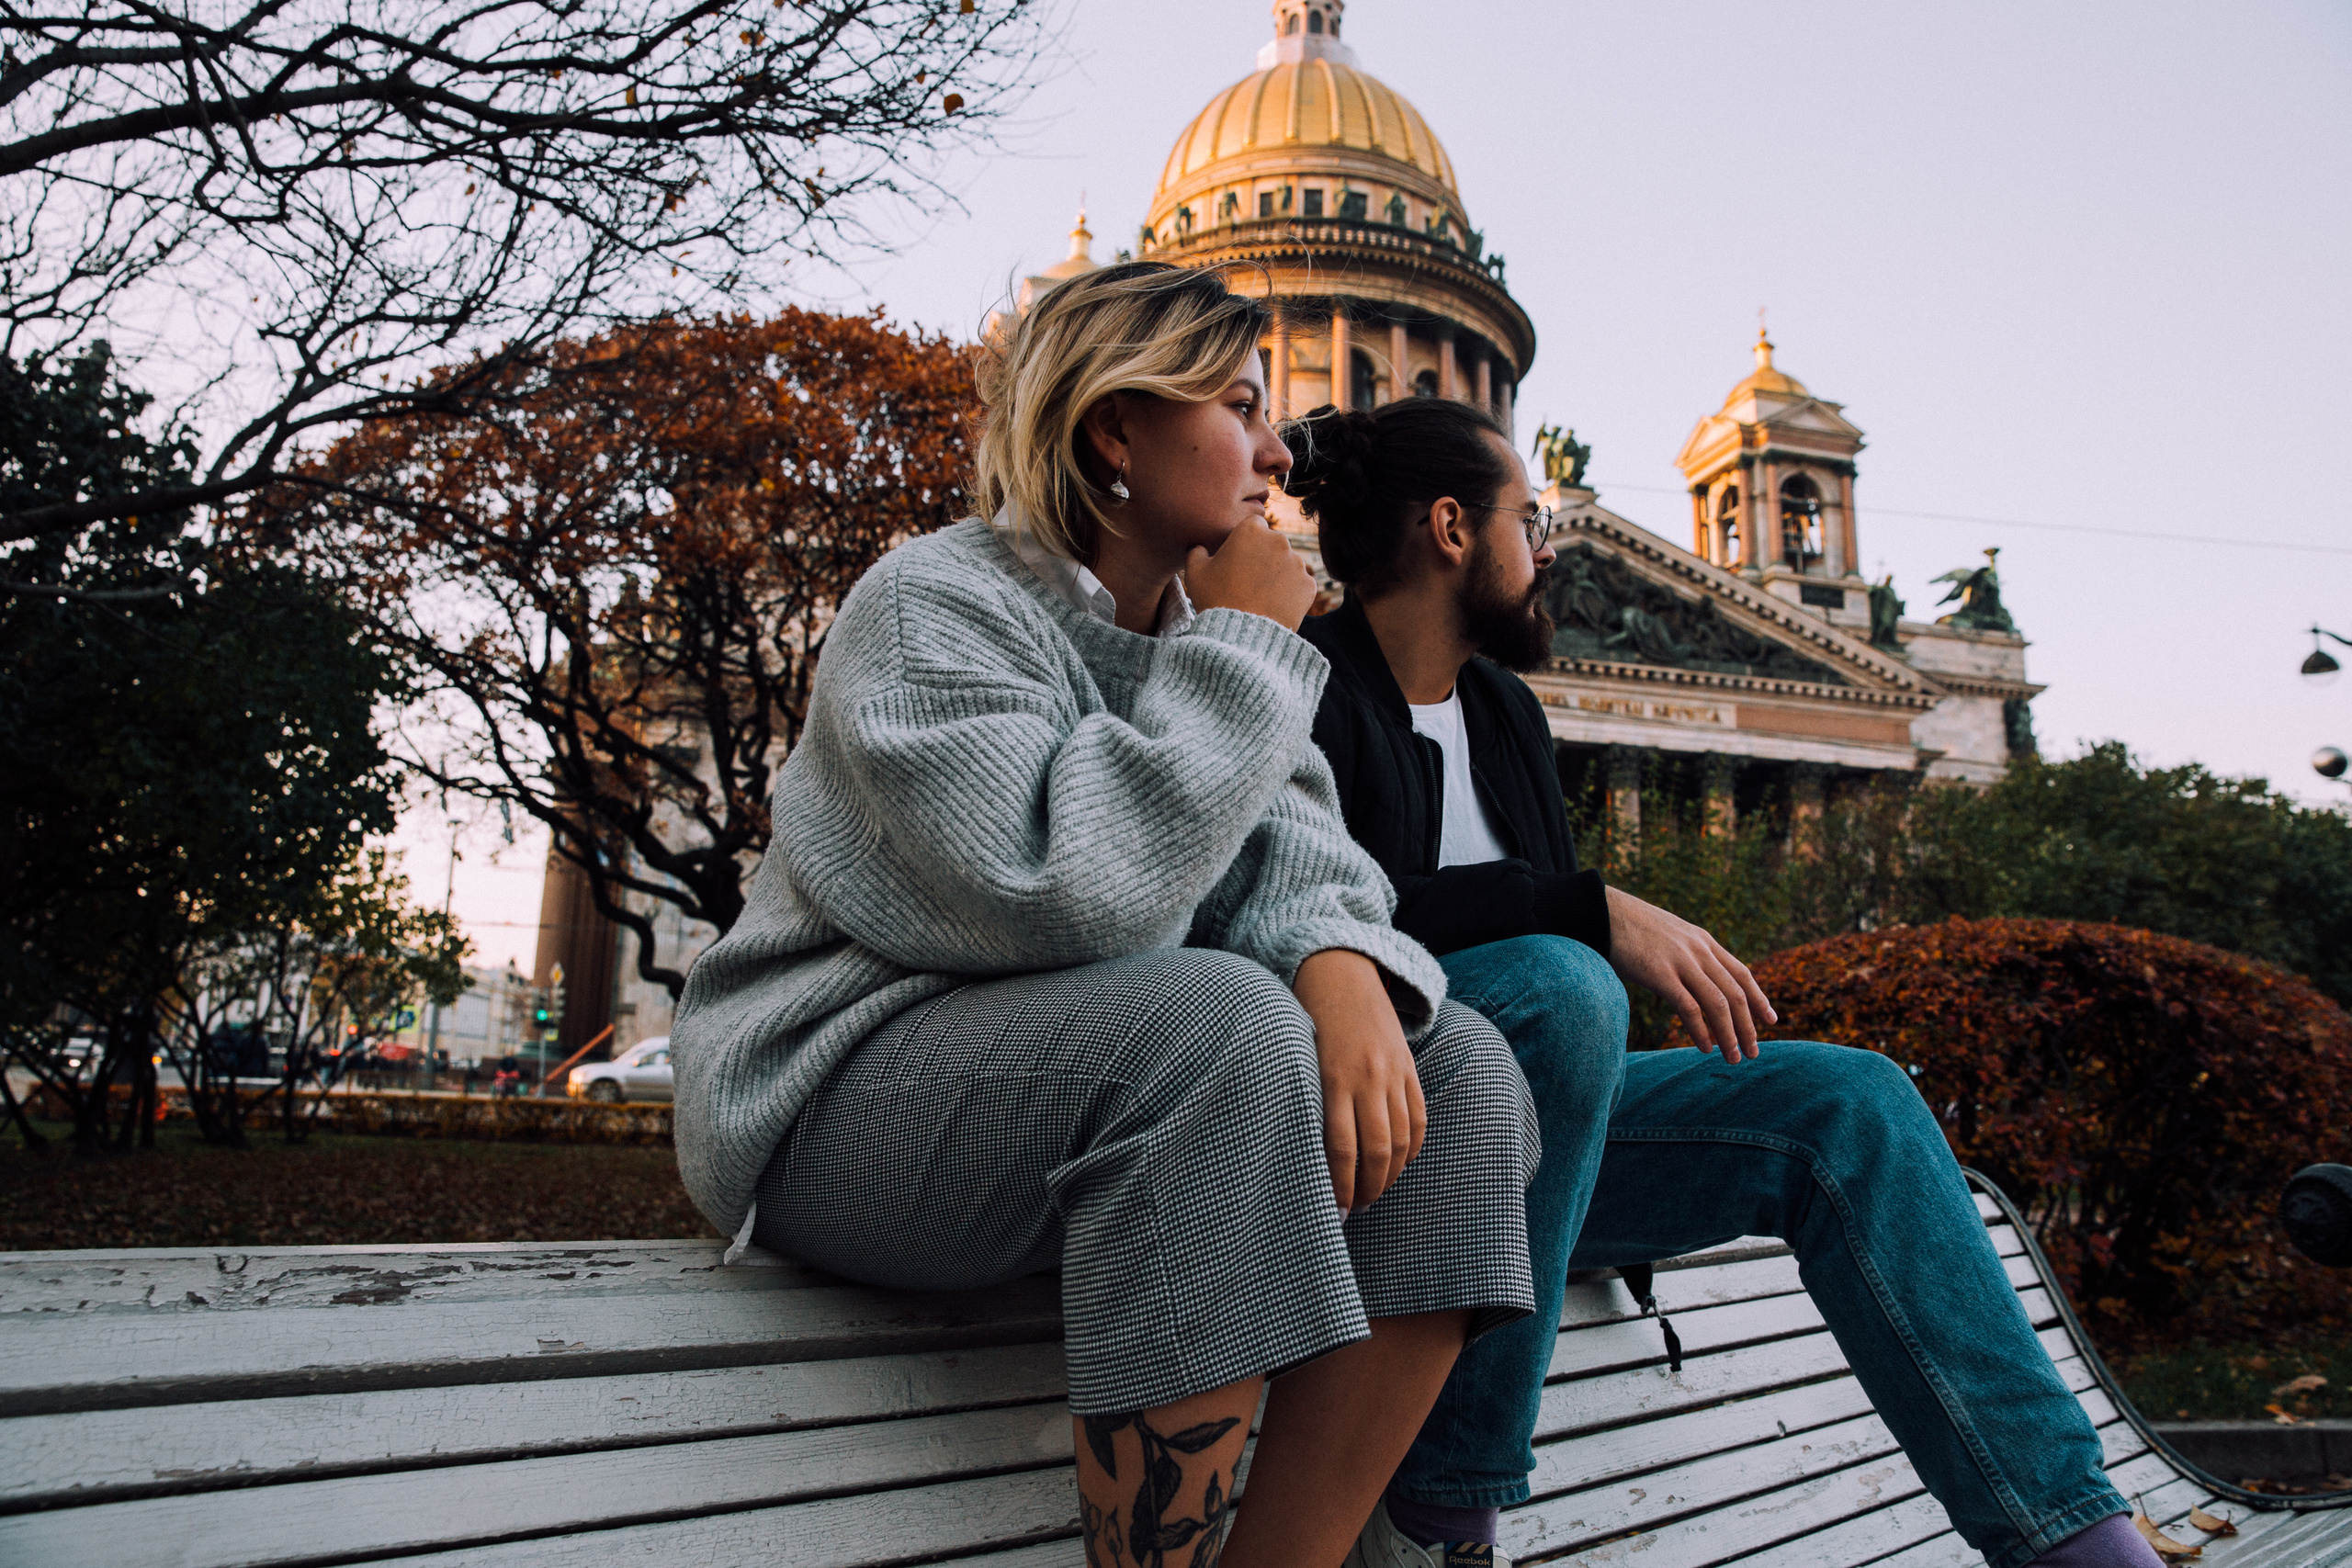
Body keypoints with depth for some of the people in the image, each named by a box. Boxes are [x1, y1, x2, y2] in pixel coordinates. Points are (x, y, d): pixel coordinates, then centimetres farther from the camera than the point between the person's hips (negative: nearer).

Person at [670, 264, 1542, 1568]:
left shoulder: (1199, 631, 12)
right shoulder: (933, 605, -12)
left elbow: (1284, 858, 1)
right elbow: (1065, 895, -28)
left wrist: (1340, 964, -23)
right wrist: (1243, 649, -18)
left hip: (1134, 1074, 7)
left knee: (1463, 1072, -11)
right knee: (1223, 1027, -34)